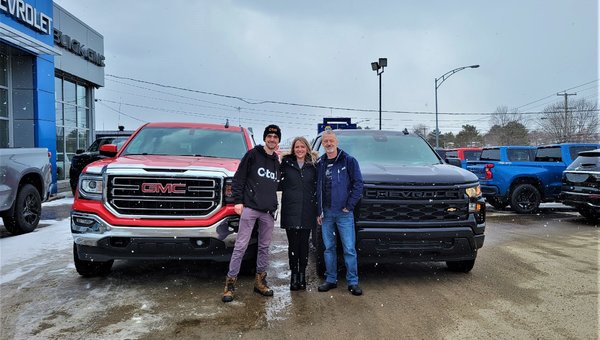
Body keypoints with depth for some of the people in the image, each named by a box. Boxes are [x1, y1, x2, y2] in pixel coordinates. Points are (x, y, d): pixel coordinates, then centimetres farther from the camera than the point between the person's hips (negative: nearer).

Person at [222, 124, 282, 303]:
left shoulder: (277, 162, 14)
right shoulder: (253, 155, -1)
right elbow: (238, 178, -4)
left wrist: (274, 206, 12)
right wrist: (238, 200, -10)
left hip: (268, 211, 5)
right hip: (250, 208, -5)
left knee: (264, 247, 11)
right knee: (241, 246, -5)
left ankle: (260, 281, 22)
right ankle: (230, 283, 2)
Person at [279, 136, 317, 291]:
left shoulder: (313, 166, 10)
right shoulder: (285, 163, 4)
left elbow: (316, 187, 12)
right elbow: (279, 184, 8)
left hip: (307, 212, 1)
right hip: (290, 211, -1)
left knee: (304, 243, 5)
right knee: (293, 243, 0)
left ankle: (302, 274, 16)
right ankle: (294, 274, 12)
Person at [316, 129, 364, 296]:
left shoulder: (349, 161, -2)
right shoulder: (320, 164, 11)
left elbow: (358, 184, -6)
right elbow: (317, 188, 13)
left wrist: (349, 206, -10)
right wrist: (319, 211, 8)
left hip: (344, 212, -4)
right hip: (326, 212, 4)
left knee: (349, 248, -2)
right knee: (329, 248, 10)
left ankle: (353, 282, 7)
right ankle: (331, 279, 20)